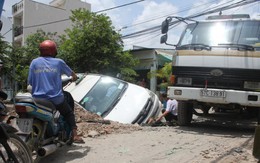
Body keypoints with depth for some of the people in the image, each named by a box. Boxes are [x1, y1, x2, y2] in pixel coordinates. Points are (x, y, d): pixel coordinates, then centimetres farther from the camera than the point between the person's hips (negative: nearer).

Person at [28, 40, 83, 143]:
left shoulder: (34, 62, 4)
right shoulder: (58, 62, 2)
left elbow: (30, 82, 4)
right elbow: (71, 73, 16)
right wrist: (74, 77, 39)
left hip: (38, 98, 1)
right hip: (56, 98, -1)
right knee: (69, 113, 20)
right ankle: (74, 135, 7)